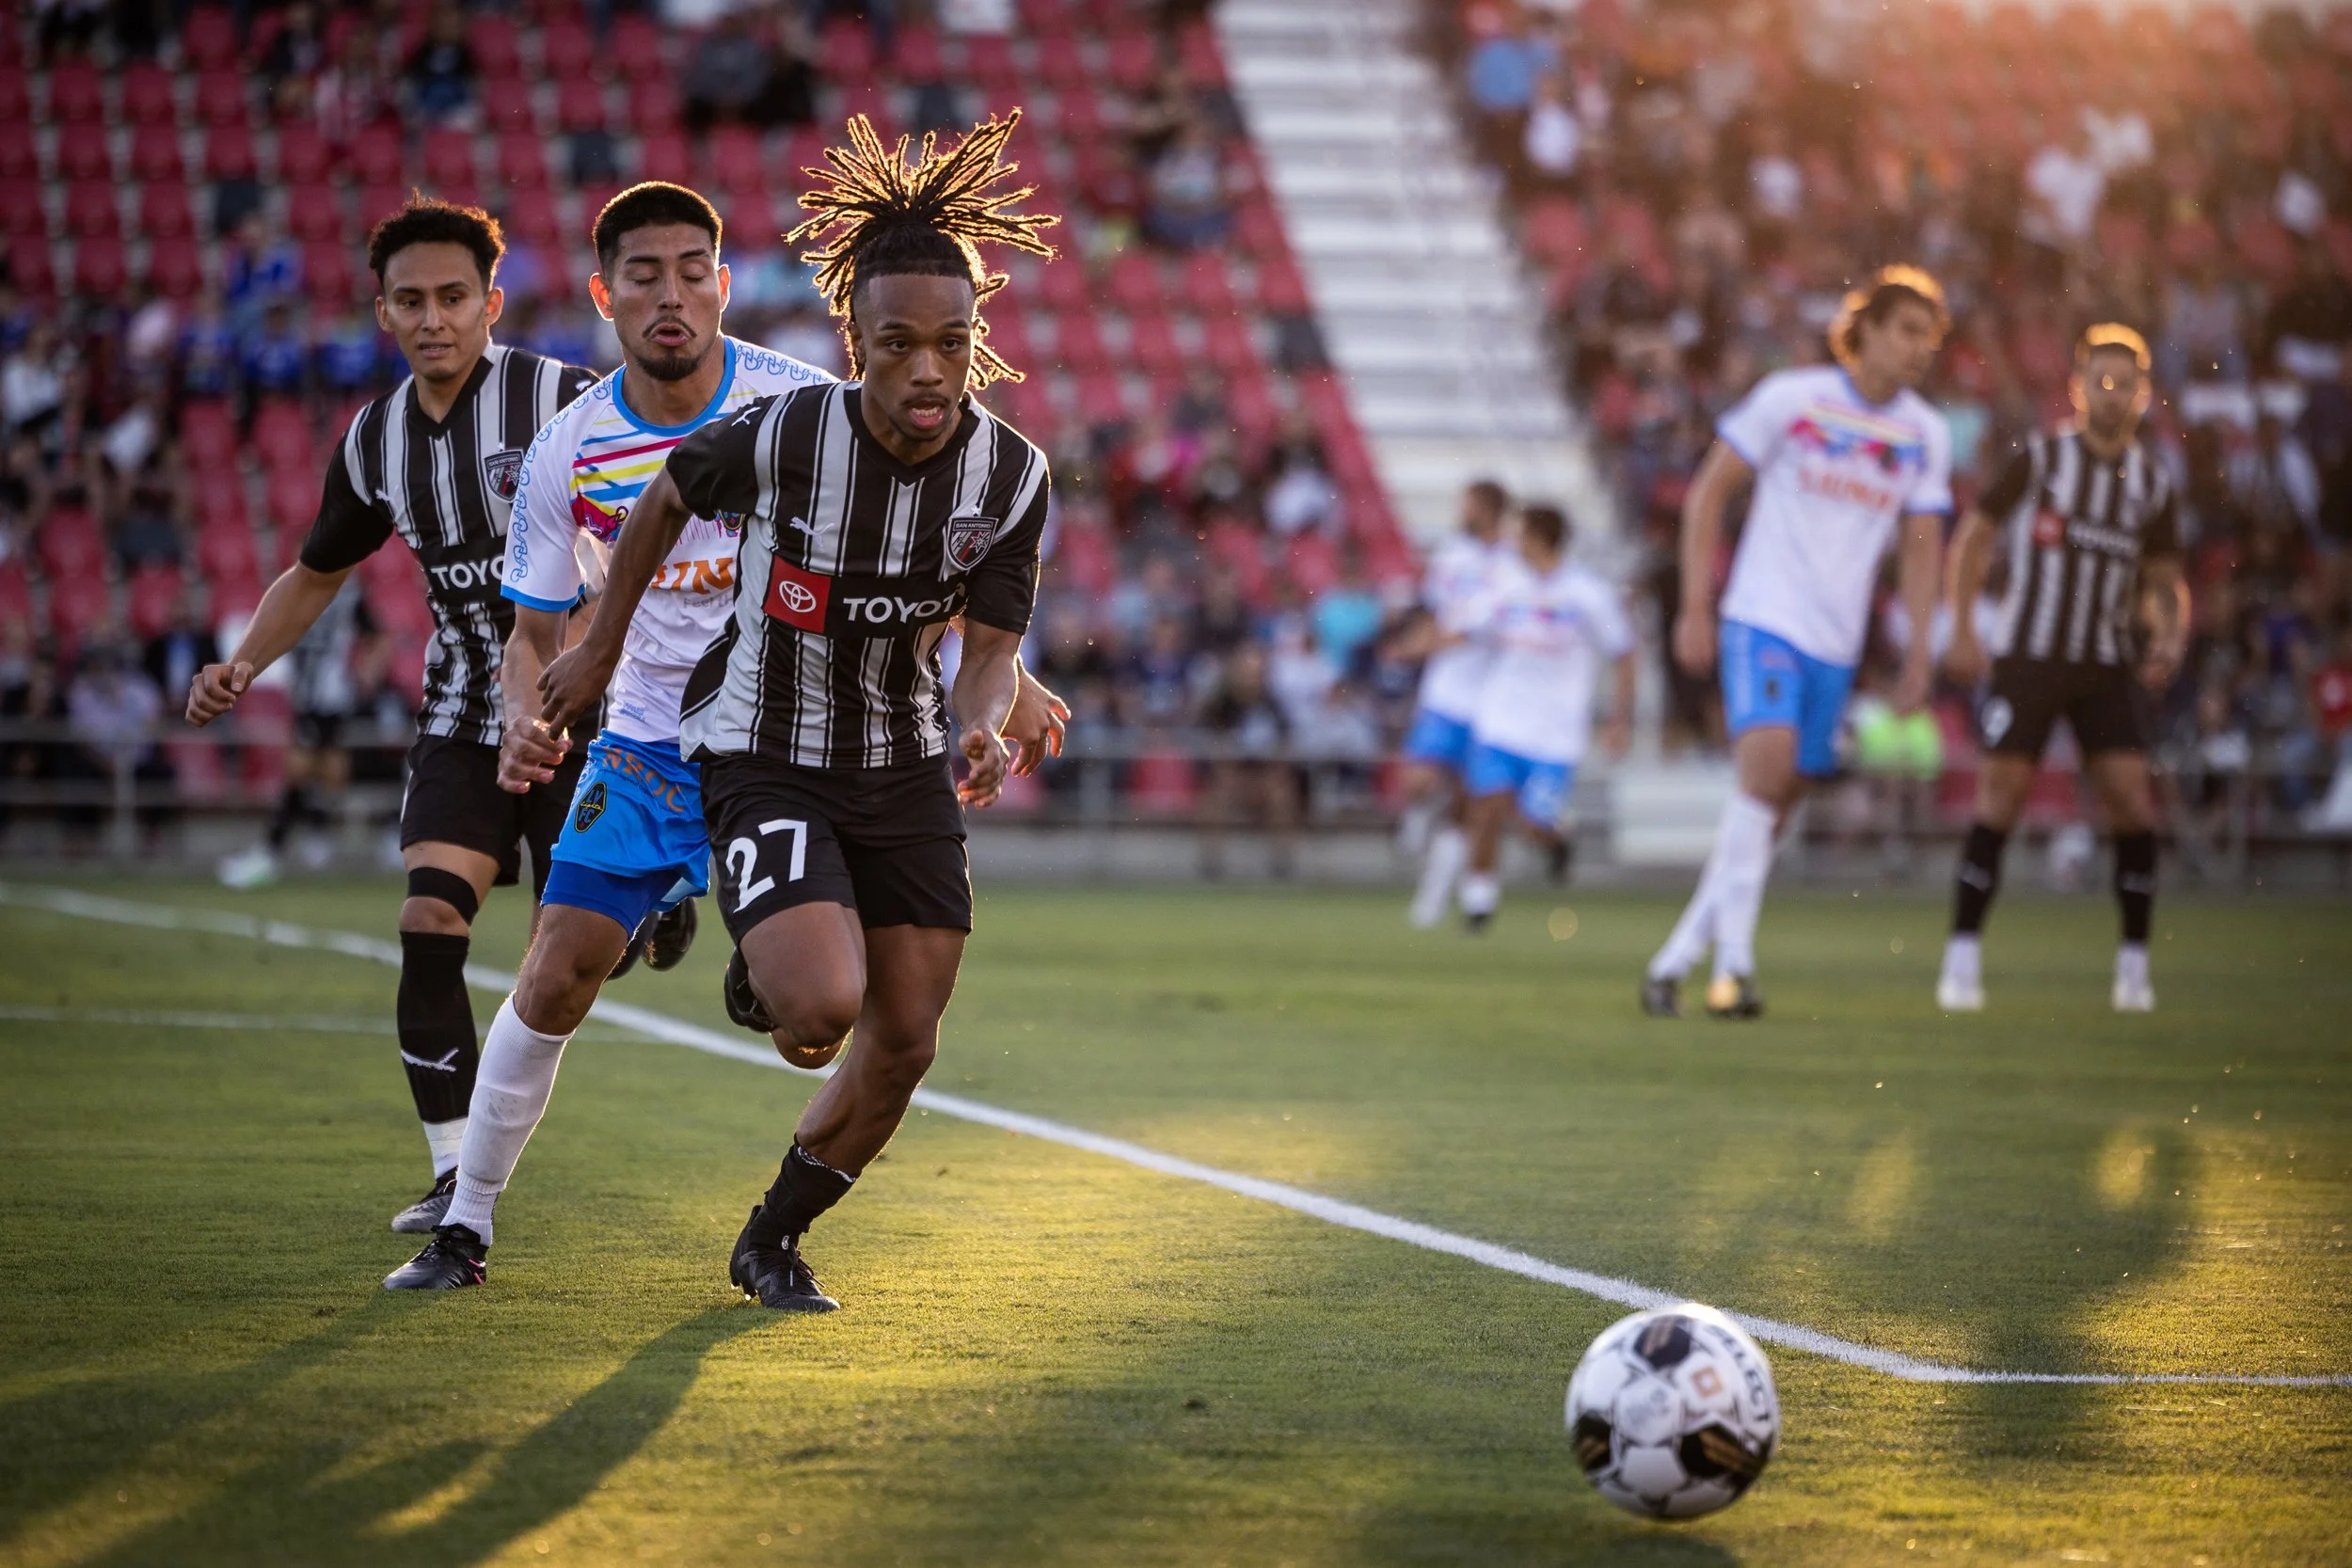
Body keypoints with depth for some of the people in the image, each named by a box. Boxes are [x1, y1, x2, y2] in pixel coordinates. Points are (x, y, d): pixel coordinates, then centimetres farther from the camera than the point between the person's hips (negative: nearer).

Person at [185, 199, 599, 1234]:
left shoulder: (561, 399, -13)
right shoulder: (374, 441, 5)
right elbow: (317, 573, 21)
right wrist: (243, 665, 6)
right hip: (461, 719, 4)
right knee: (428, 928, -13)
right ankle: (458, 1177, -6)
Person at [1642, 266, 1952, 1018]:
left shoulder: (1926, 436, 7)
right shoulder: (1790, 398, -5)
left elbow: (1923, 548, 13)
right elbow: (1708, 490, -2)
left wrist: (1918, 655, 4)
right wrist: (1696, 608, -6)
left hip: (1837, 645, 5)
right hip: (1764, 619, -5)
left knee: (1776, 805, 5)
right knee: (1766, 765, -24)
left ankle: (1674, 961, 16)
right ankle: (1733, 964, -22)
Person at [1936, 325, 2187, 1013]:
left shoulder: (2153, 482, 7)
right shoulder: (2040, 457, -3)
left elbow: (2165, 582, 13)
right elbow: (1973, 536, 2)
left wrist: (2169, 640, -7)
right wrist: (1962, 632, -6)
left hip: (2108, 667, 3)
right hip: (2027, 654, -3)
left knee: (2130, 800, -8)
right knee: (2000, 795, -9)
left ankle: (2134, 963, 2)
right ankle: (1962, 957, -2)